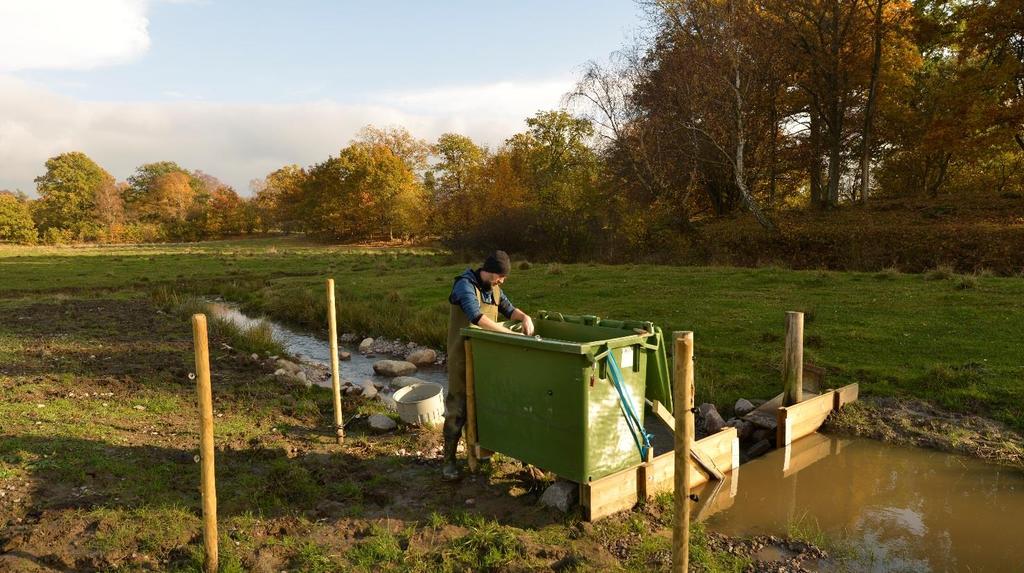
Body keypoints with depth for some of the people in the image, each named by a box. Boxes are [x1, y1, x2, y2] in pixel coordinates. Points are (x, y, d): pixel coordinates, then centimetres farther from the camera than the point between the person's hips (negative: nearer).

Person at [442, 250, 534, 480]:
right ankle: (449, 460, 5)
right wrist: (509, 333, -34)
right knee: (457, 408, -4)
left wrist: (524, 317, -6)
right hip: (463, 356, -7)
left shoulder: (494, 288, 7)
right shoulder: (465, 285, -18)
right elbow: (476, 317, -32)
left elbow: (508, 308, 17)